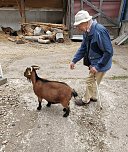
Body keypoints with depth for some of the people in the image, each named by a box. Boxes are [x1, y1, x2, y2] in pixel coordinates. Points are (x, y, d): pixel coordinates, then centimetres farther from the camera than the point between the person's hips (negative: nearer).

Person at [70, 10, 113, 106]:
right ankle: (94, 97, 44)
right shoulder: (87, 32, -2)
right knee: (94, 81, 23)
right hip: (93, 62, 8)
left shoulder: (100, 31, -30)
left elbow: (109, 52, -27)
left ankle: (86, 100, 28)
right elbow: (83, 48, 8)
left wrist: (97, 66, -25)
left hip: (100, 63, -8)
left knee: (90, 81, 6)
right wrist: (74, 60, 2)